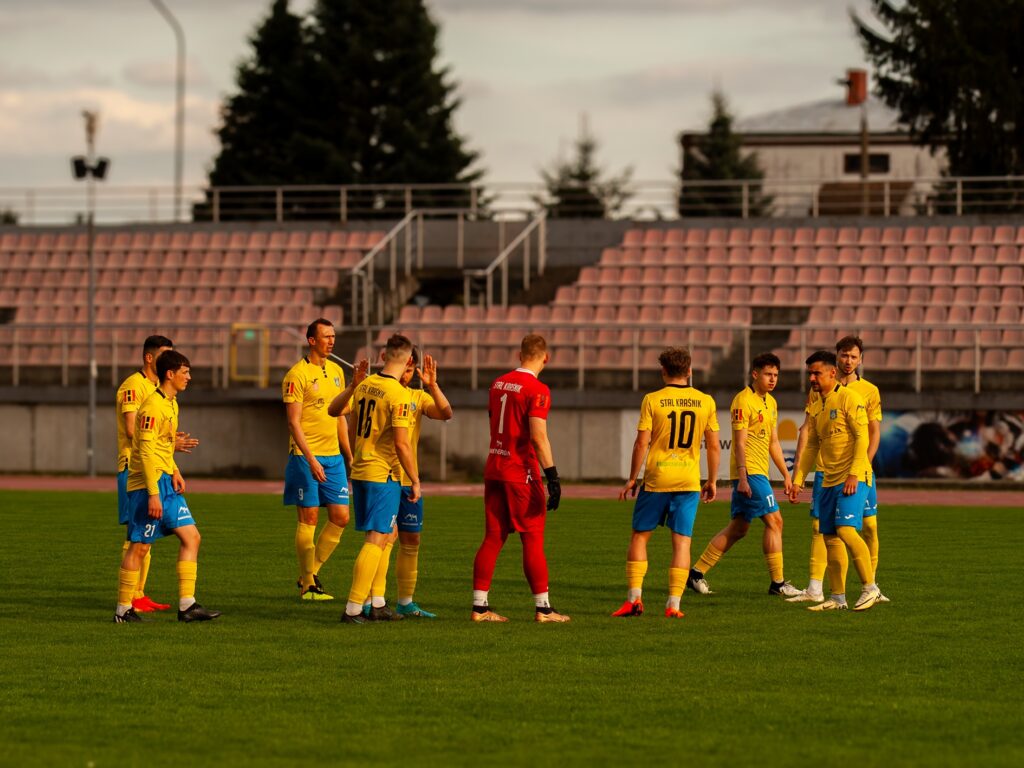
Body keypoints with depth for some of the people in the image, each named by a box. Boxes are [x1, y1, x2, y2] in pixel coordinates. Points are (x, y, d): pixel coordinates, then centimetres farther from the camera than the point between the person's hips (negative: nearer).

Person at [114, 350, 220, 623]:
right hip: (148, 483, -10)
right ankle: (123, 610, 4)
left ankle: (187, 605, 4)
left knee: (191, 537, 4)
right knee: (140, 546, -4)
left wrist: (174, 472, 10)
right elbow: (146, 451, -20)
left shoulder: (171, 403, 15)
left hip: (166, 482, 10)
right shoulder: (153, 406, -16)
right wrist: (153, 494, -24)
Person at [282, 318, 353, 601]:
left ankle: (311, 574, 16)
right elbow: (294, 422, -13)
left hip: (333, 456, 7)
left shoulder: (337, 371, 13)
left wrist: (349, 456, 16)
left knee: (340, 517, 3)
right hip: (306, 455, -7)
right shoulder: (297, 374, -9)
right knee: (308, 519, -3)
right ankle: (308, 585, 5)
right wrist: (311, 459, -20)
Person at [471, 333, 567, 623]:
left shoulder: (498, 384, 11)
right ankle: (542, 608, 1)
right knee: (533, 539, -1)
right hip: (522, 473, -7)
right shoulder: (537, 390, -12)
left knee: (493, 538, 8)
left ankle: (480, 606, 6)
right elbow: (538, 436, -20)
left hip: (493, 469, 7)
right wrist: (552, 475, -20)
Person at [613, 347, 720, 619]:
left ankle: (634, 598, 4)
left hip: (656, 479, -2)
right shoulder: (705, 402, 2)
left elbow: (641, 443, -6)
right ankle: (674, 604, 0)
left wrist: (632, 479, 4)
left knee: (640, 536, 10)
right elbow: (714, 446, 4)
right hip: (689, 481, 2)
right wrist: (711, 482, 14)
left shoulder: (652, 400, -5)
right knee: (682, 541, 4)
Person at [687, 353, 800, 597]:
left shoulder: (771, 402, 17)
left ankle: (697, 573, 13)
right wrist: (742, 477, -21)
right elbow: (740, 442, -16)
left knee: (738, 529, 10)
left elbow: (773, 442, 23)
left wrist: (786, 474, 20)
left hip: (759, 473, 9)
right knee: (774, 520, -9)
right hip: (748, 471, -9)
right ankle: (777, 583, -4)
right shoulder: (743, 401, -11)